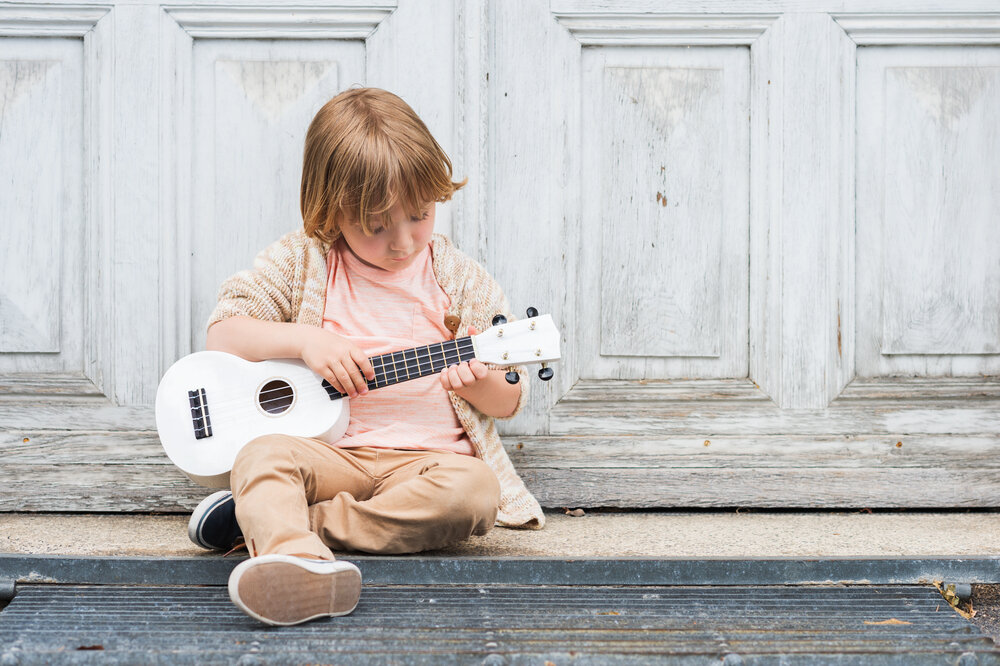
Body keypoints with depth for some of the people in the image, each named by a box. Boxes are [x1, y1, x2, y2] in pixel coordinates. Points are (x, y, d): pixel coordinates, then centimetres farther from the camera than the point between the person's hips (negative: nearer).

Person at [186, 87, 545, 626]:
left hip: (427, 456, 1)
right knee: (263, 454, -30)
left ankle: (277, 521, -30)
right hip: (328, 452, 0)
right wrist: (304, 340, -13)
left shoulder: (462, 282, 8)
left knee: (474, 490, -32)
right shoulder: (301, 262, 6)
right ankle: (301, 562, -60)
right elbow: (222, 334, 2)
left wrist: (478, 381, -12)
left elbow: (509, 401, 12)